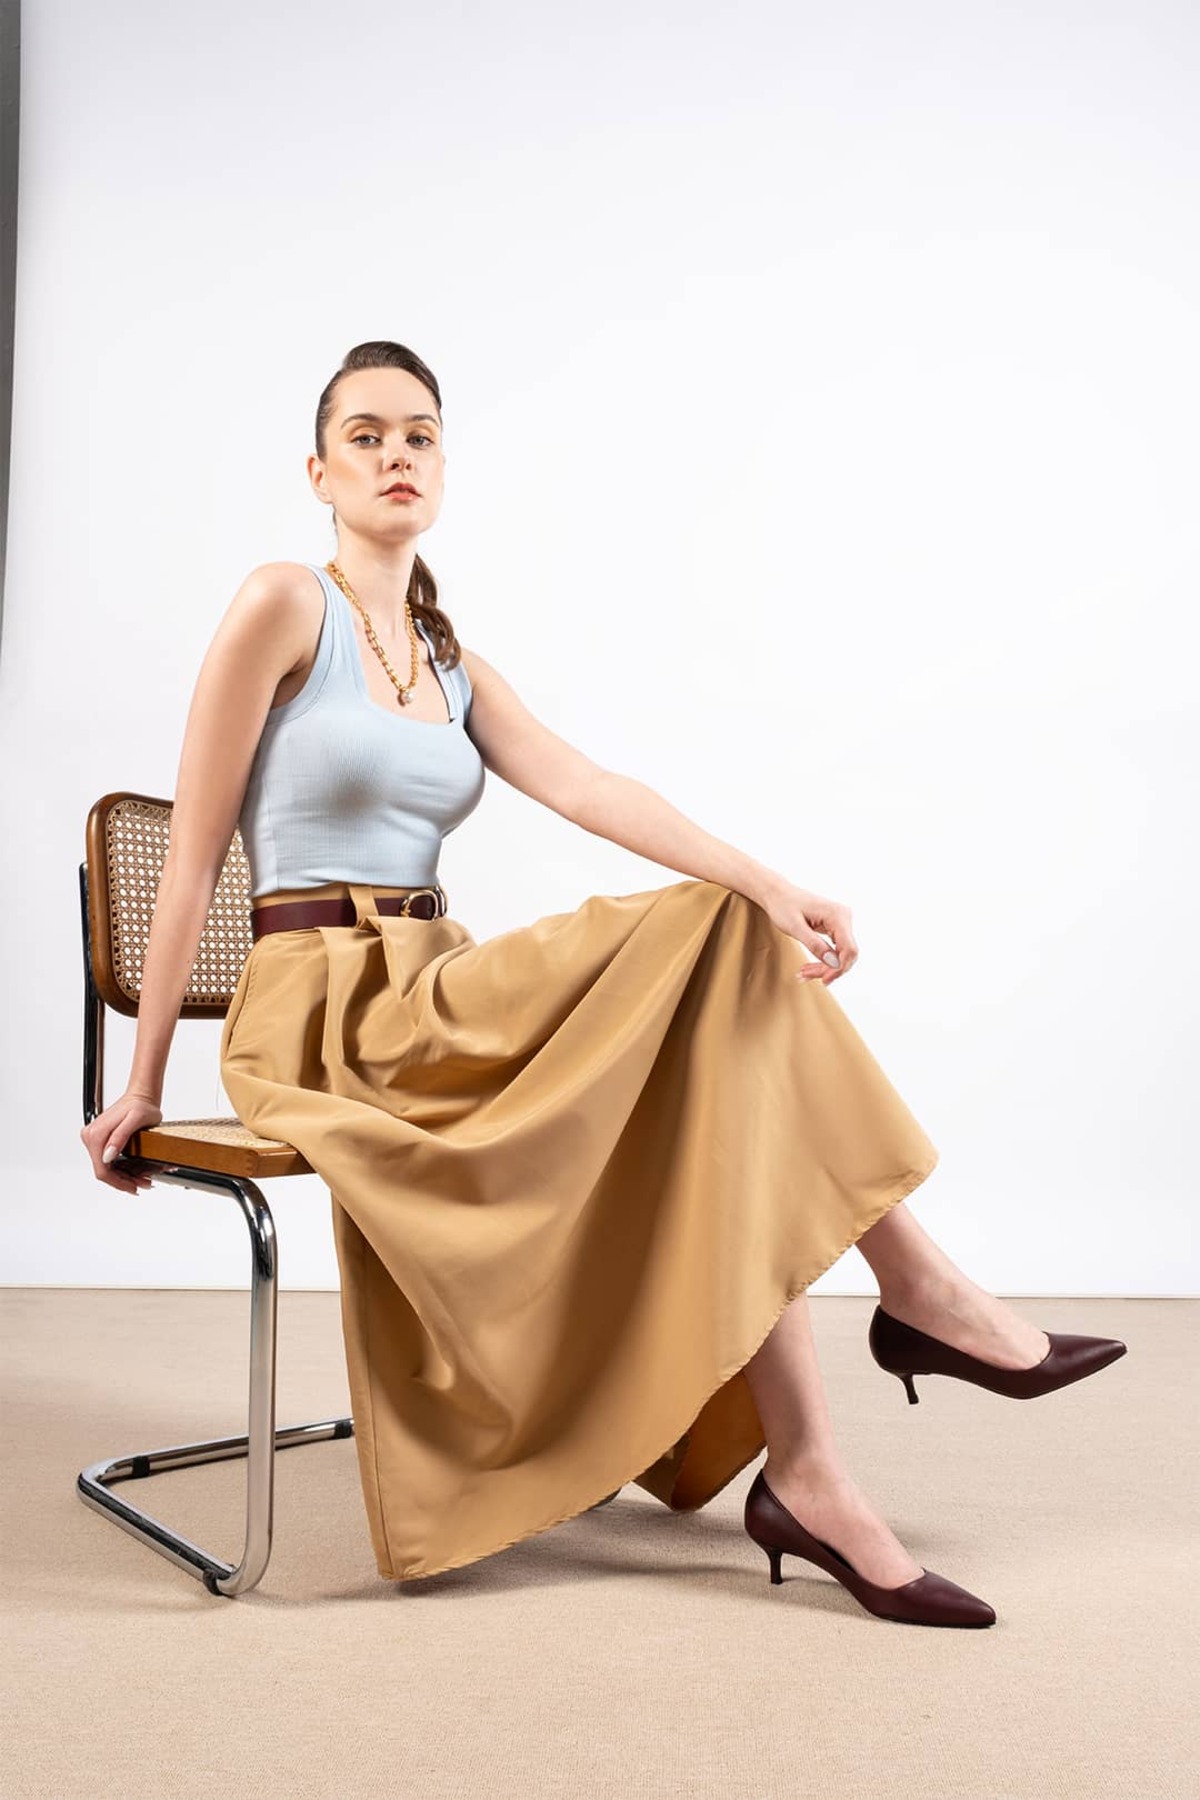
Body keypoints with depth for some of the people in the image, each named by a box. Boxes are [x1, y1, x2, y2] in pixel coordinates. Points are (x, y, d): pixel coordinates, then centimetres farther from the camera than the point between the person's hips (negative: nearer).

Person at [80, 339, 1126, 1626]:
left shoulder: (451, 668, 16)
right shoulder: (286, 605, -4)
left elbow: (586, 790, 0)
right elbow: (193, 856, -6)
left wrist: (769, 885, -16)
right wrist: (143, 1086, -7)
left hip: (430, 1013, 7)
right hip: (323, 1017, -7)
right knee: (715, 952, -19)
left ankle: (803, 1478, -13)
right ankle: (912, 1284, -9)